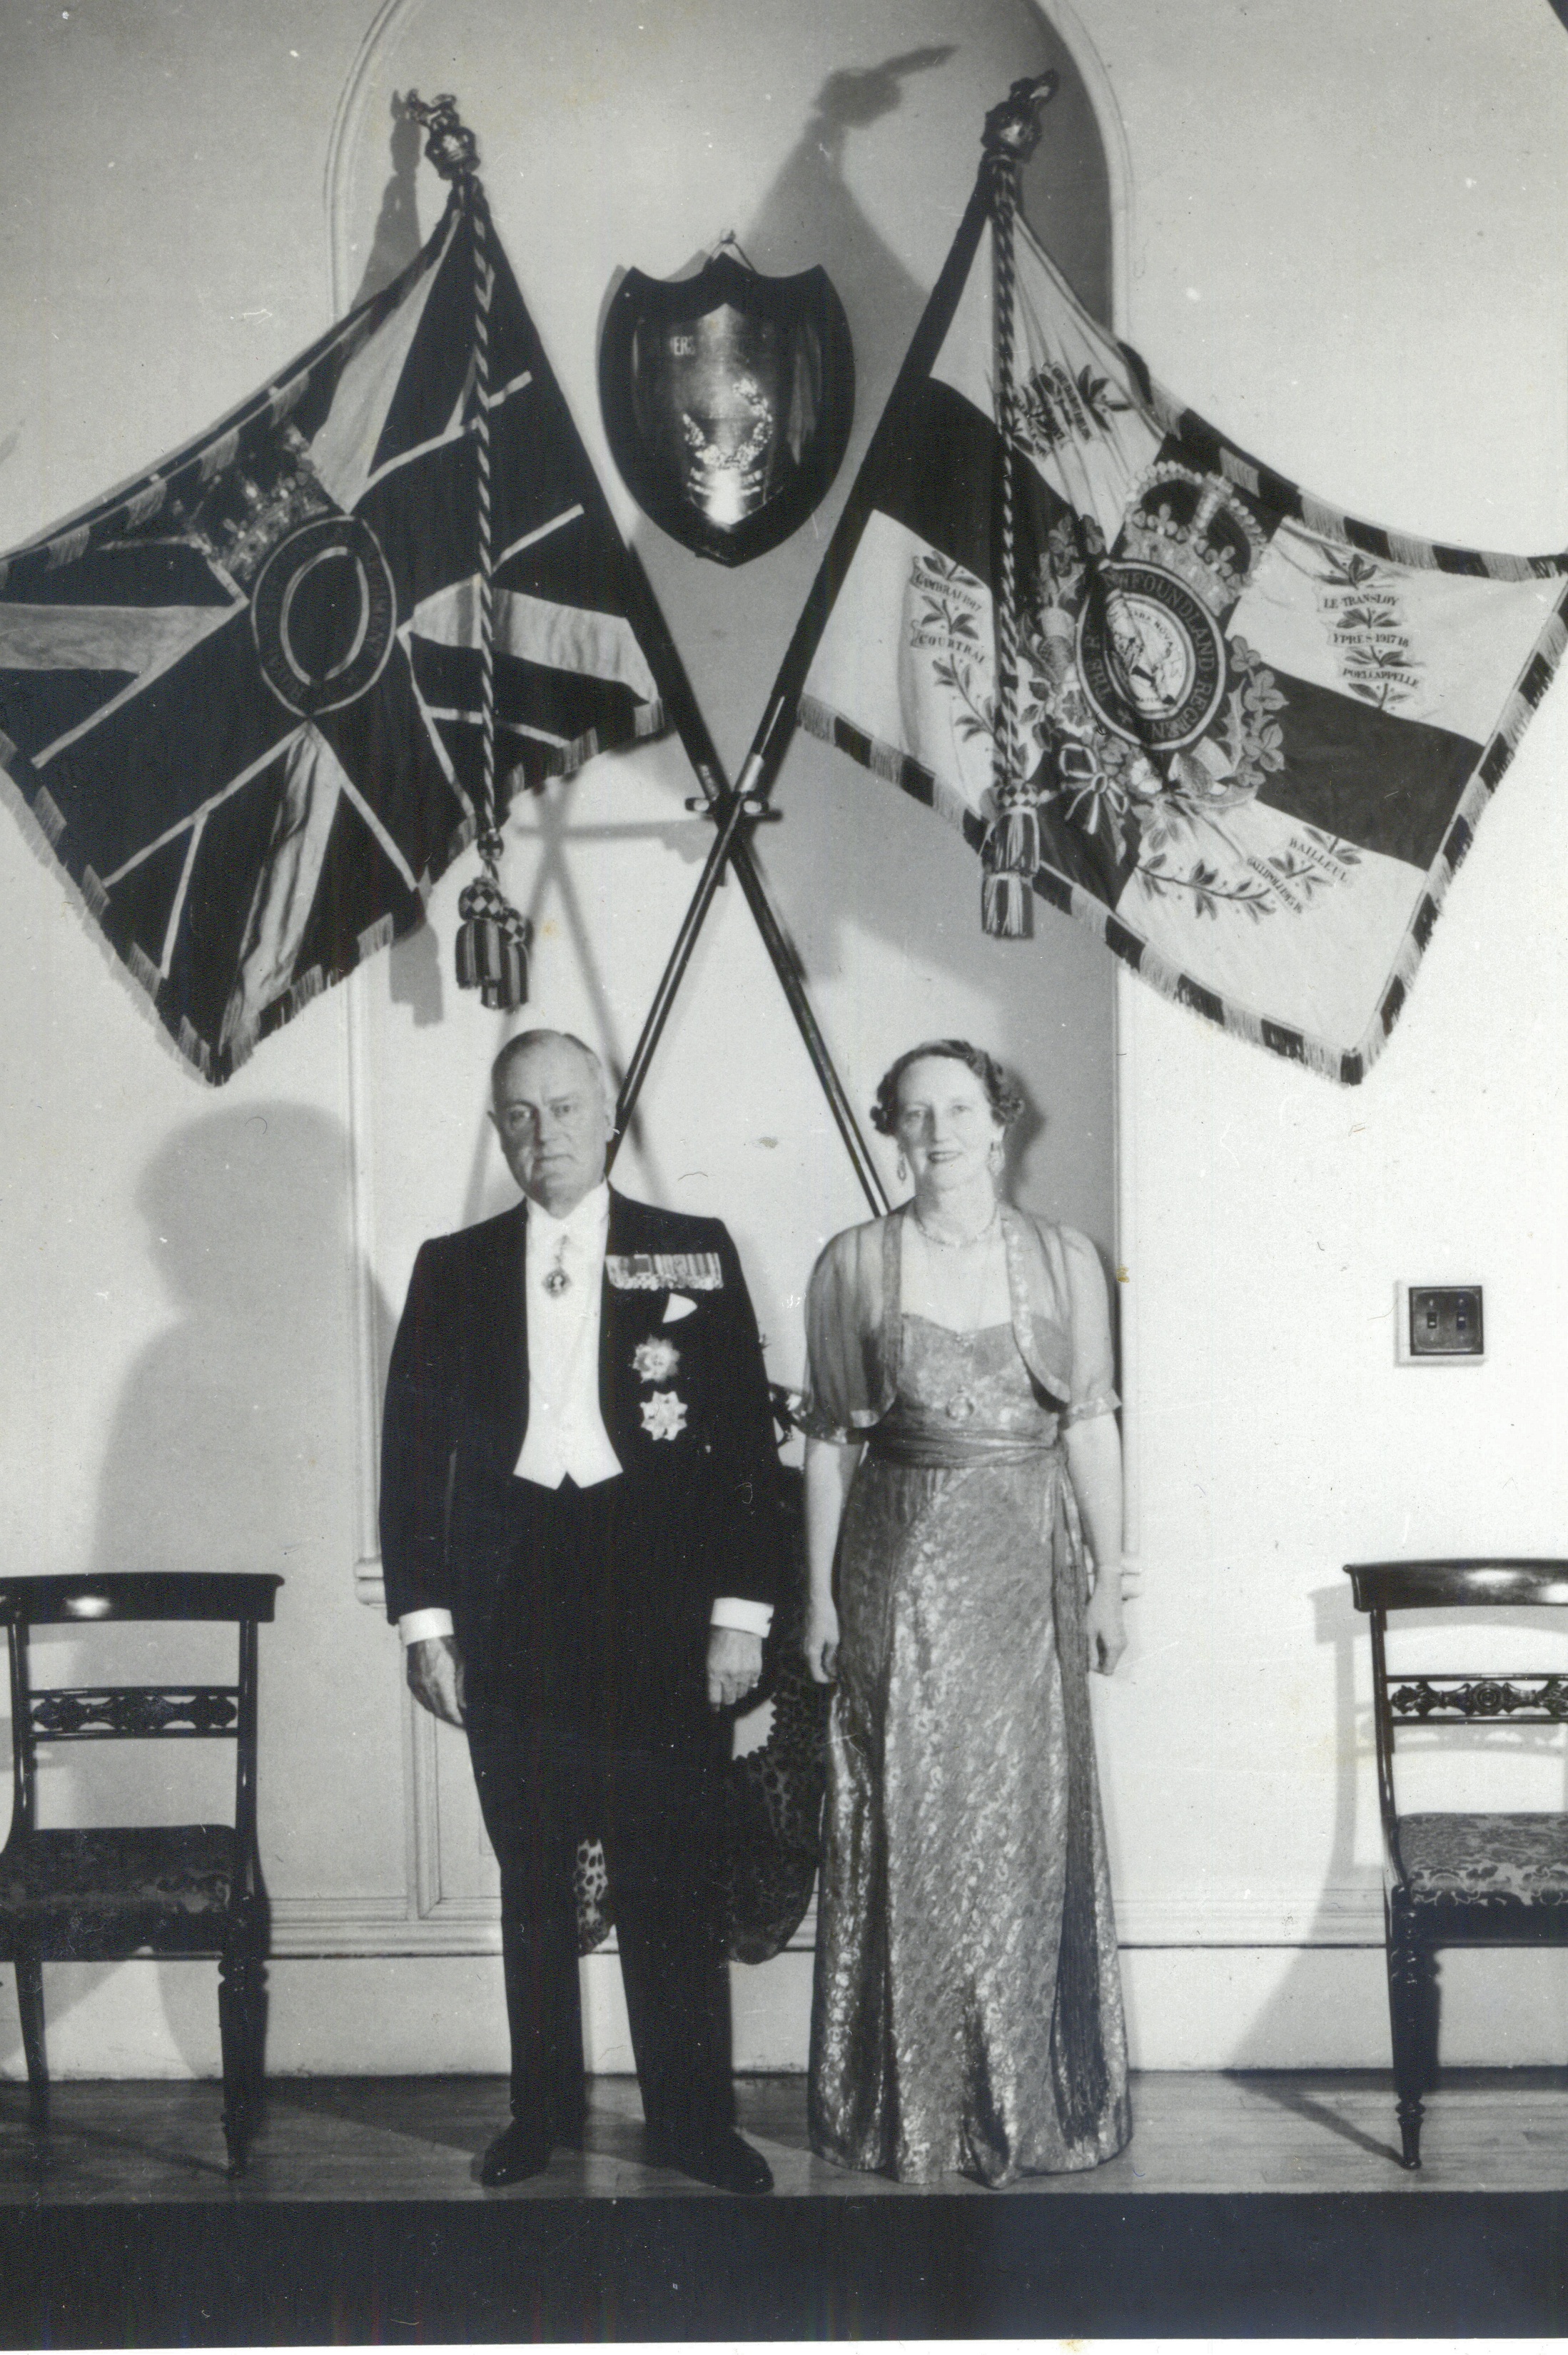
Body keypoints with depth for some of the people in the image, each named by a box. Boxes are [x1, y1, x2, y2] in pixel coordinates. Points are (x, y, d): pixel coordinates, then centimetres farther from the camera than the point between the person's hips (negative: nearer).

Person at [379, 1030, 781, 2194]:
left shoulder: (695, 1255, 4)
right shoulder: (453, 1269, 9)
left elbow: (746, 1441, 2)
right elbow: (414, 1452, 7)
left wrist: (740, 1610, -3)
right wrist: (424, 1618, 0)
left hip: (659, 1606, -2)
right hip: (509, 1611, 2)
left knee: (674, 1883, 0)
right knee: (532, 1881, 10)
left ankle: (694, 2121, 12)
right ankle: (543, 2111, 22)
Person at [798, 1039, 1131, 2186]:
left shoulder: (1064, 1260, 3)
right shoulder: (854, 1265, 0)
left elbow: (1092, 1425, 5)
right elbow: (830, 1436, 2)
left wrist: (1108, 1577, 2)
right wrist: (820, 1591, 0)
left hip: (1027, 1565, 1)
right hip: (902, 1565, -1)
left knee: (1027, 1823, 5)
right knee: (907, 1824, 2)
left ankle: (1028, 2101, 19)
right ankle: (911, 2107, 14)